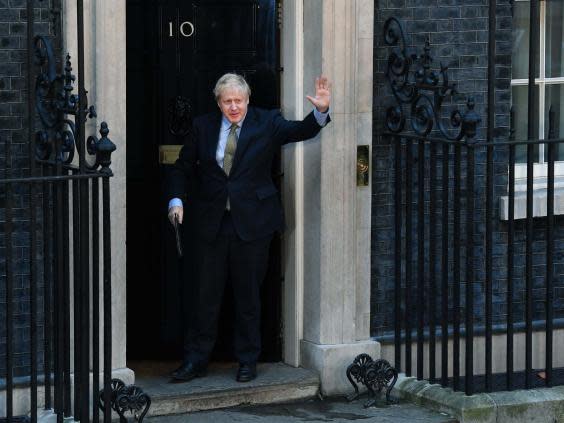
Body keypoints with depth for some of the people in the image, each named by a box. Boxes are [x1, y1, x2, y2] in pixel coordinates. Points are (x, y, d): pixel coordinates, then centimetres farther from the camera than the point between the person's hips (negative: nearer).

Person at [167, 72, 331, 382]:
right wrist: (176, 200, -3)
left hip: (251, 224, -1)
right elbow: (183, 168, 12)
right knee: (206, 295, 7)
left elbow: (301, 131, -14)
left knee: (248, 295, 7)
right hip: (212, 224, 2)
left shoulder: (266, 123, 0)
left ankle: (247, 361, 18)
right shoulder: (203, 127, 5)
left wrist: (320, 111, -33)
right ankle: (196, 360, 16)